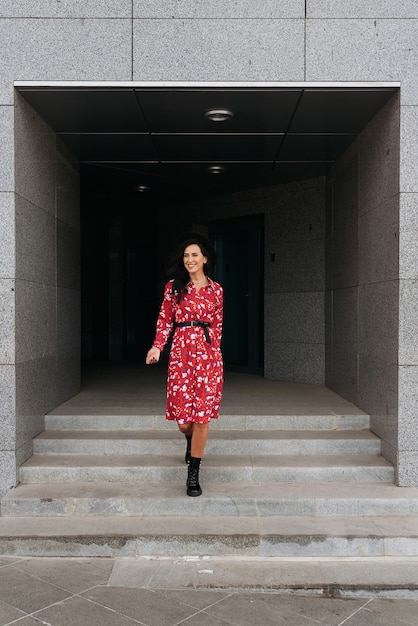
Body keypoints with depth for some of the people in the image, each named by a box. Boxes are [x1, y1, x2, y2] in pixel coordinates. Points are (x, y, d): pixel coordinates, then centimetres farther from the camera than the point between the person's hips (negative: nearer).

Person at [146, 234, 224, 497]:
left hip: (208, 353, 0)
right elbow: (165, 319, 5)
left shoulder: (216, 290, 8)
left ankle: (193, 475, 9)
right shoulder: (174, 286, 7)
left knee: (203, 413, -4)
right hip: (181, 352, 0)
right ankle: (191, 441, 38)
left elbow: (217, 325, 13)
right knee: (181, 414, -1)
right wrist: (157, 346, -8)